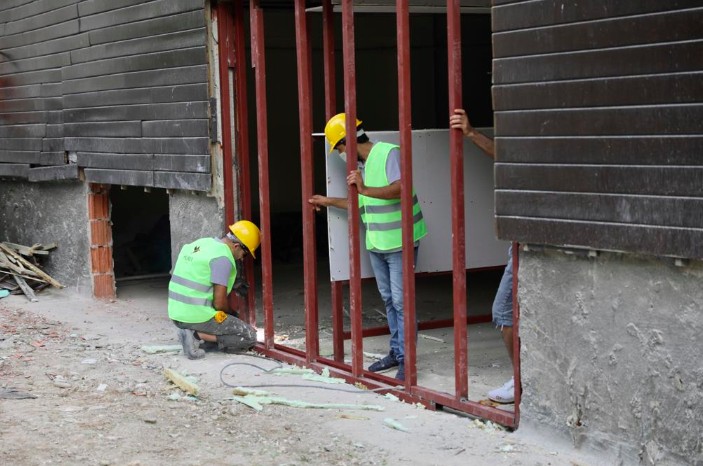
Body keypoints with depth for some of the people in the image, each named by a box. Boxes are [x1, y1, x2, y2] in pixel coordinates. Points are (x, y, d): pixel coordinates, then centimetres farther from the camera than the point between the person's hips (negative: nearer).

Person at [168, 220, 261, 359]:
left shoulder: (200, 243, 11)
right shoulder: (223, 258, -16)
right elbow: (219, 303, -17)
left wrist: (232, 283, 20)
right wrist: (231, 313, 5)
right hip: (199, 317, -9)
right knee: (250, 336, 1)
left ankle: (190, 331, 7)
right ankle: (197, 335, -10)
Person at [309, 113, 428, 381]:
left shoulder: (389, 153, -14)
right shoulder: (363, 164, 13)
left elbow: (399, 188, -29)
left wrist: (364, 189, -36)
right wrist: (327, 201, 26)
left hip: (399, 242, -9)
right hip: (376, 244, 9)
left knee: (400, 301, -6)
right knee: (388, 300, 15)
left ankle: (406, 360, -1)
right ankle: (396, 351, 25)